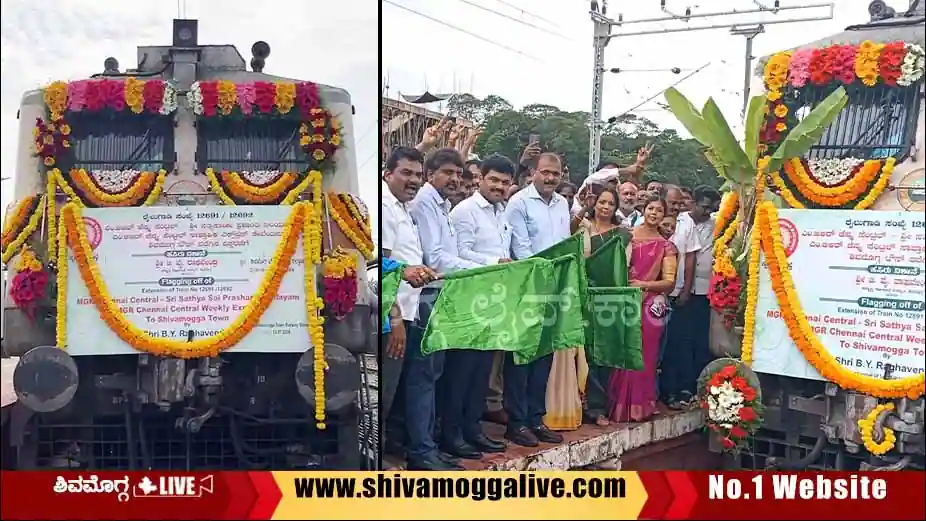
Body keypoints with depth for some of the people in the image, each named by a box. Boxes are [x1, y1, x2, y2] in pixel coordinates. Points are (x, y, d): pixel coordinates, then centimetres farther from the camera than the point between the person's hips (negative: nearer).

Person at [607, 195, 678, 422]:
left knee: (644, 357, 1)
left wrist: (644, 284, -12)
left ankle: (639, 406, 12)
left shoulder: (666, 246, 6)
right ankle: (619, 405, 10)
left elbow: (669, 282, 1)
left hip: (650, 307, 0)